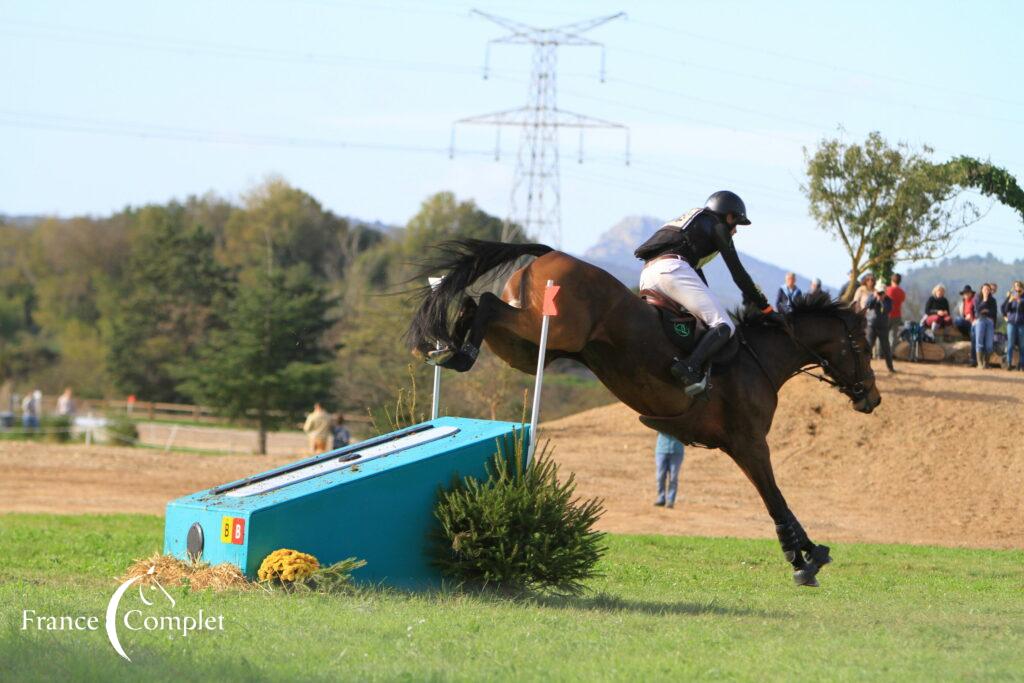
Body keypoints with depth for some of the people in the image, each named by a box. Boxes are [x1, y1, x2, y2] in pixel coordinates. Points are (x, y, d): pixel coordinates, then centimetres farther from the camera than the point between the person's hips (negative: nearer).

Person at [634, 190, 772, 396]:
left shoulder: (692, 225, 39)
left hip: (647, 276, 9)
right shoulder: (718, 227, 15)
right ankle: (691, 367, -38)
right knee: (724, 326, -14)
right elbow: (738, 272, 11)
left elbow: (697, 276, 42)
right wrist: (766, 309, 15)